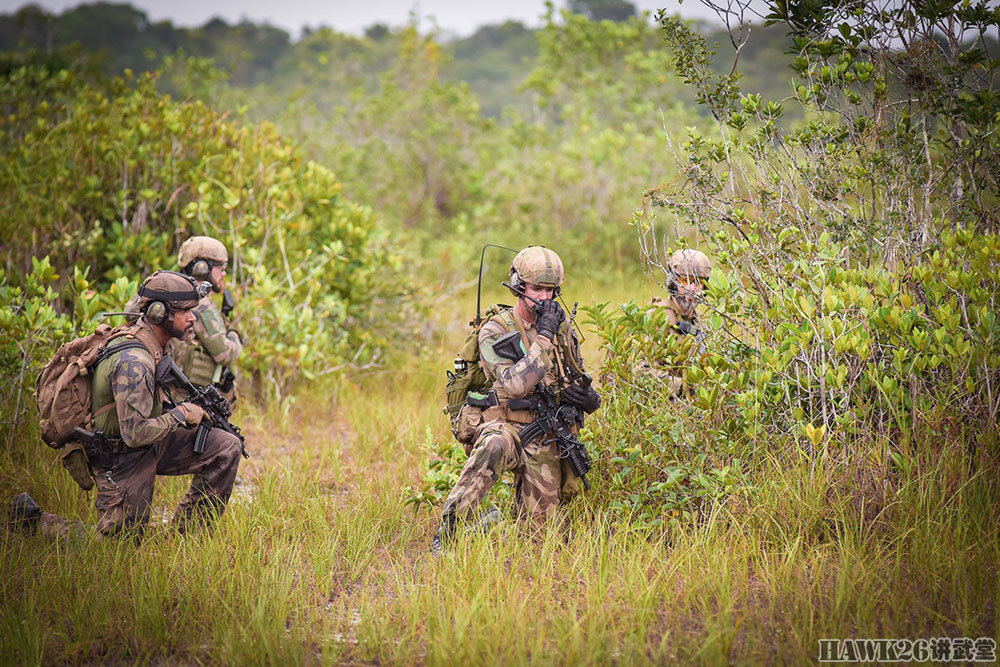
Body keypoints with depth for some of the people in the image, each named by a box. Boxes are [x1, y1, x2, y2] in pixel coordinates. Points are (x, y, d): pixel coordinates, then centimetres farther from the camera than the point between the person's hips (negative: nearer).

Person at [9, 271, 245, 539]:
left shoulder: (148, 344, 2)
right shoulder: (133, 363, -29)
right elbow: (135, 433, -31)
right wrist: (181, 414, -19)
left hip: (148, 446, 9)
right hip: (121, 459, -9)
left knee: (227, 447, -1)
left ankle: (187, 531, 9)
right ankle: (32, 518, 16)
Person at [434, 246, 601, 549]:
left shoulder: (562, 328, 10)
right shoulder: (496, 330, -7)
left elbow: (580, 385, 20)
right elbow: (514, 384, -24)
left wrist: (588, 398, -5)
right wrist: (544, 338, -21)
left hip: (547, 444, 5)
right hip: (509, 427, -5)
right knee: (494, 446, -42)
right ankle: (448, 529, -37)